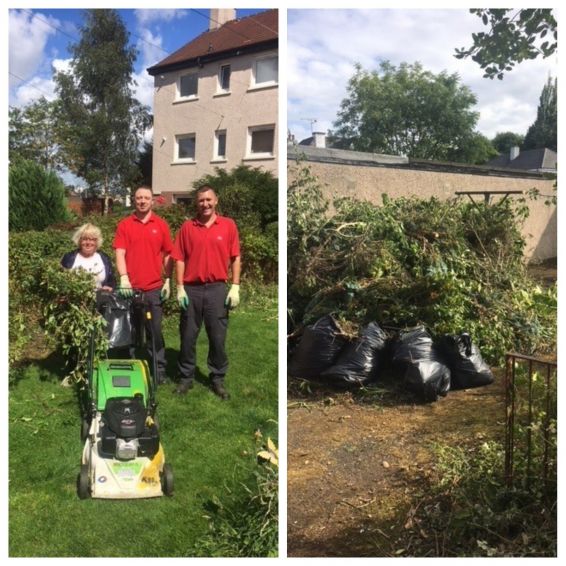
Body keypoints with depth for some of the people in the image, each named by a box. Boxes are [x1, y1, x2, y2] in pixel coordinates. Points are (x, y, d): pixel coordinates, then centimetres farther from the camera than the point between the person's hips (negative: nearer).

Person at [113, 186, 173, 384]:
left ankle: (159, 370, 14)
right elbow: (120, 253, -5)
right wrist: (124, 278, -18)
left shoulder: (161, 225, 6)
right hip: (131, 287, 0)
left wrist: (168, 281, 2)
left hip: (155, 287, 0)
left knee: (155, 331, 5)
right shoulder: (124, 225, 3)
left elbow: (168, 255, 8)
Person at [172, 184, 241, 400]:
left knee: (218, 337, 5)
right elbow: (179, 259, 2)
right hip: (191, 289, 1)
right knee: (188, 336, 8)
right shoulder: (187, 226, 3)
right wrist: (180, 288, -4)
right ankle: (186, 377, 22)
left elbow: (235, 258, 3)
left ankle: (218, 379, 19)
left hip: (217, 289, 0)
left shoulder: (228, 225, 3)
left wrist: (235, 287, -3)